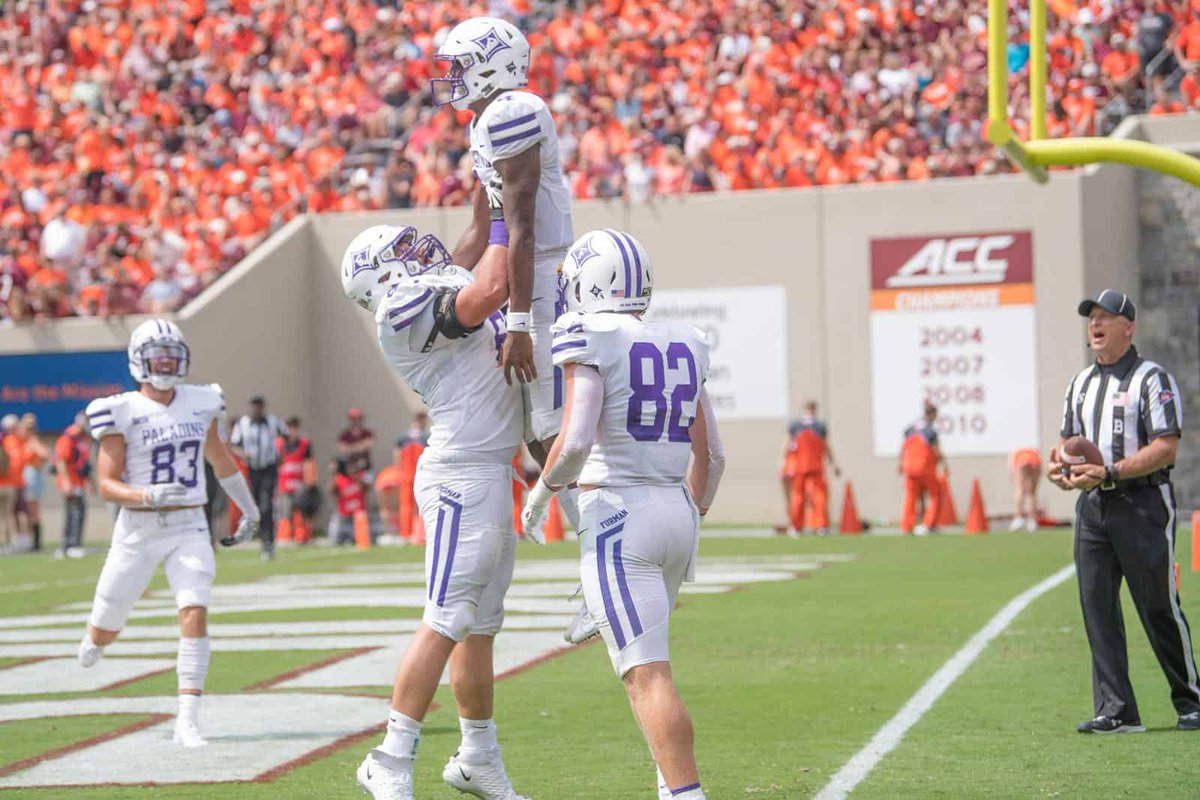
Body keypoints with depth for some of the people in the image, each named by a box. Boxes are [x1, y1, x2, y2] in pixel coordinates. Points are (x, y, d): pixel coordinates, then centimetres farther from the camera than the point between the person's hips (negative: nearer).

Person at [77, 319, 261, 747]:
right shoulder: (123, 411, -7)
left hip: (189, 527, 2)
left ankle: (187, 720, -14)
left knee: (194, 614, -18)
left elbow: (221, 459, 23)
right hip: (139, 530, -2)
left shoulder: (199, 403, 6)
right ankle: (93, 640, 47)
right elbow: (107, 485, -10)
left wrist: (249, 510, 32)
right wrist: (150, 496, -28)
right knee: (104, 634, 7)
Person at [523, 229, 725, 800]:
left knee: (647, 675, -9)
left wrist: (544, 489, -3)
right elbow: (712, 456, 16)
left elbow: (576, 440, -21)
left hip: (617, 515, -7)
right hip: (677, 514, 8)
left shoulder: (591, 341, -9)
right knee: (641, 662, 22)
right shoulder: (683, 347, 12)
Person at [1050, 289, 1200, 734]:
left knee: (1159, 608, -2)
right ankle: (1116, 711, 1)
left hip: (1143, 503, -6)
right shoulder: (1081, 384, 17)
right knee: (1096, 606, -1)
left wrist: (1109, 472, -23)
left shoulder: (1153, 379, -5)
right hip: (1092, 506, 6)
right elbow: (1071, 440, 24)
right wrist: (1061, 466, 0)